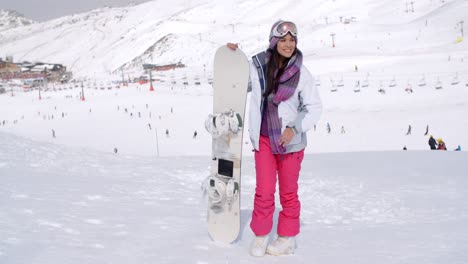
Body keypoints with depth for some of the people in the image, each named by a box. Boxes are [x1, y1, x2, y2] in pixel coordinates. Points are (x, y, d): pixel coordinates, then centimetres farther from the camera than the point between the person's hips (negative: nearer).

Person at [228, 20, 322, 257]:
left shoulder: (301, 73, -9)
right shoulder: (257, 66, -3)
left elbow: (314, 107, -4)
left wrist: (294, 128, -18)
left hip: (290, 141, -1)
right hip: (263, 139, 2)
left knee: (288, 192, 9)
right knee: (264, 192, 0)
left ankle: (287, 239, 24)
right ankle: (260, 237, 18)